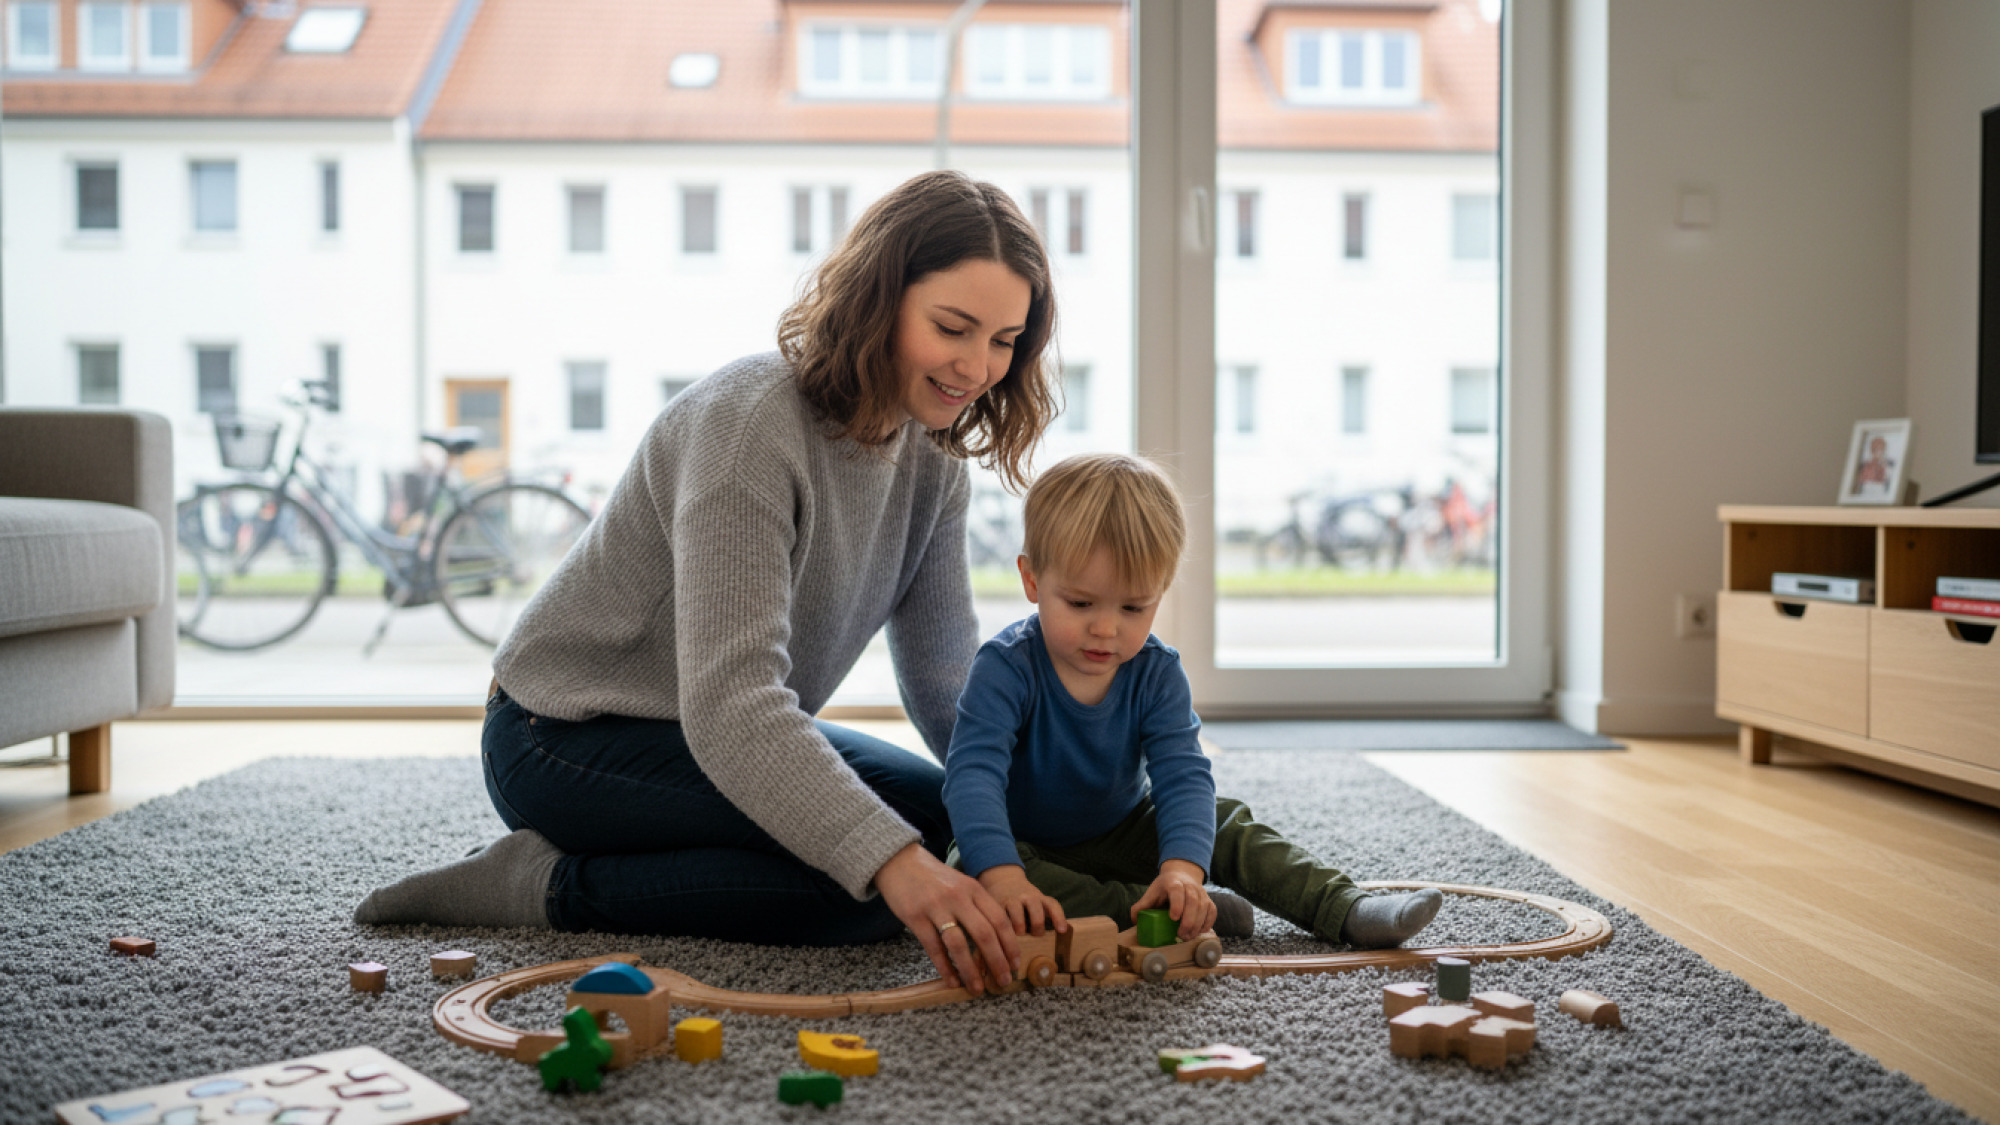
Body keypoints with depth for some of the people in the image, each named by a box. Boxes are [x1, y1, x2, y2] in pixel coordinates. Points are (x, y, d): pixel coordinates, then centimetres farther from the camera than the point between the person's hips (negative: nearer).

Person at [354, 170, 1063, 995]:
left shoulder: (931, 457, 0)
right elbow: (729, 703, -37)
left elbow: (947, 677, 2)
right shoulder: (751, 419, -27)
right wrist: (897, 864, -47)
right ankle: (553, 886, -11)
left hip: (730, 731, 9)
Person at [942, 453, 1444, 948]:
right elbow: (973, 772, -39)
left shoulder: (1157, 674, -15)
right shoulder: (1006, 667, -28)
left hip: (1122, 834, 4)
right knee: (973, 876, -33)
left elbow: (1182, 774, -24)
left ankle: (1347, 909, -4)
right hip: (1026, 846, -4)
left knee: (1224, 825, -10)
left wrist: (1182, 867, -45)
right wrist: (1002, 874, -56)